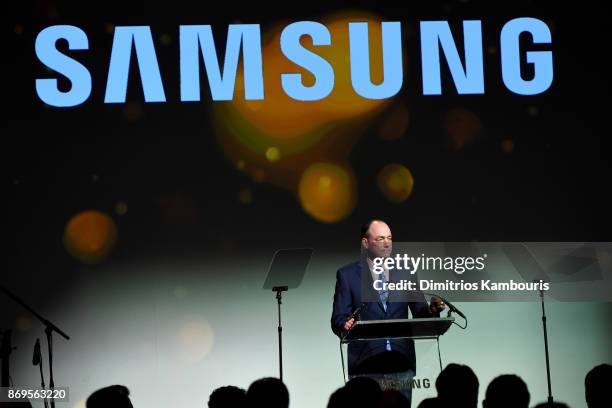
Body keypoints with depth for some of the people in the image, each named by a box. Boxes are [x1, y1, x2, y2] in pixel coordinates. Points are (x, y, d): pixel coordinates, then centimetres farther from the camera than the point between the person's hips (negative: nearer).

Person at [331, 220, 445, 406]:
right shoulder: (347, 275, 5)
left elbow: (420, 313, 10)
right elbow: (338, 319, 0)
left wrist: (432, 310, -13)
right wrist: (345, 325, -23)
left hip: (401, 361, 2)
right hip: (365, 364, -2)